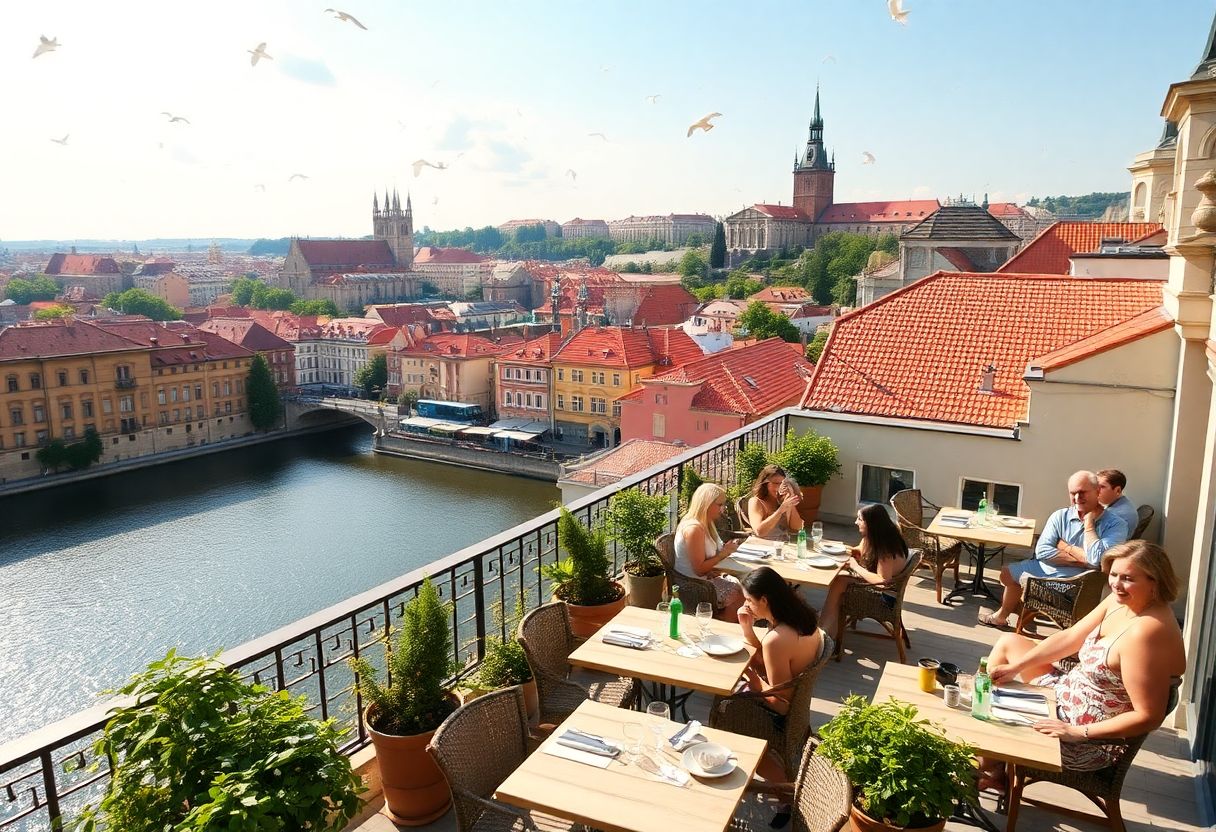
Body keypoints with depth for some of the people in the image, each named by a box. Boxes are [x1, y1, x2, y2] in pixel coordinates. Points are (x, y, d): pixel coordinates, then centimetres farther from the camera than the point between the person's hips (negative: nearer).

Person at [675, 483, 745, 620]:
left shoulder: (706, 524, 8)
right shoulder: (694, 528, -24)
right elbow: (699, 569, -25)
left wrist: (726, 547, -2)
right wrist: (723, 554, -19)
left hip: (705, 578, 10)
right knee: (740, 596, -11)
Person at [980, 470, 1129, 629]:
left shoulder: (1116, 525, -15)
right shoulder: (1061, 516, -2)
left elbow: (1097, 560, -30)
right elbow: (1042, 551, -9)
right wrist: (1081, 559, -18)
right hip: (1046, 568, 6)